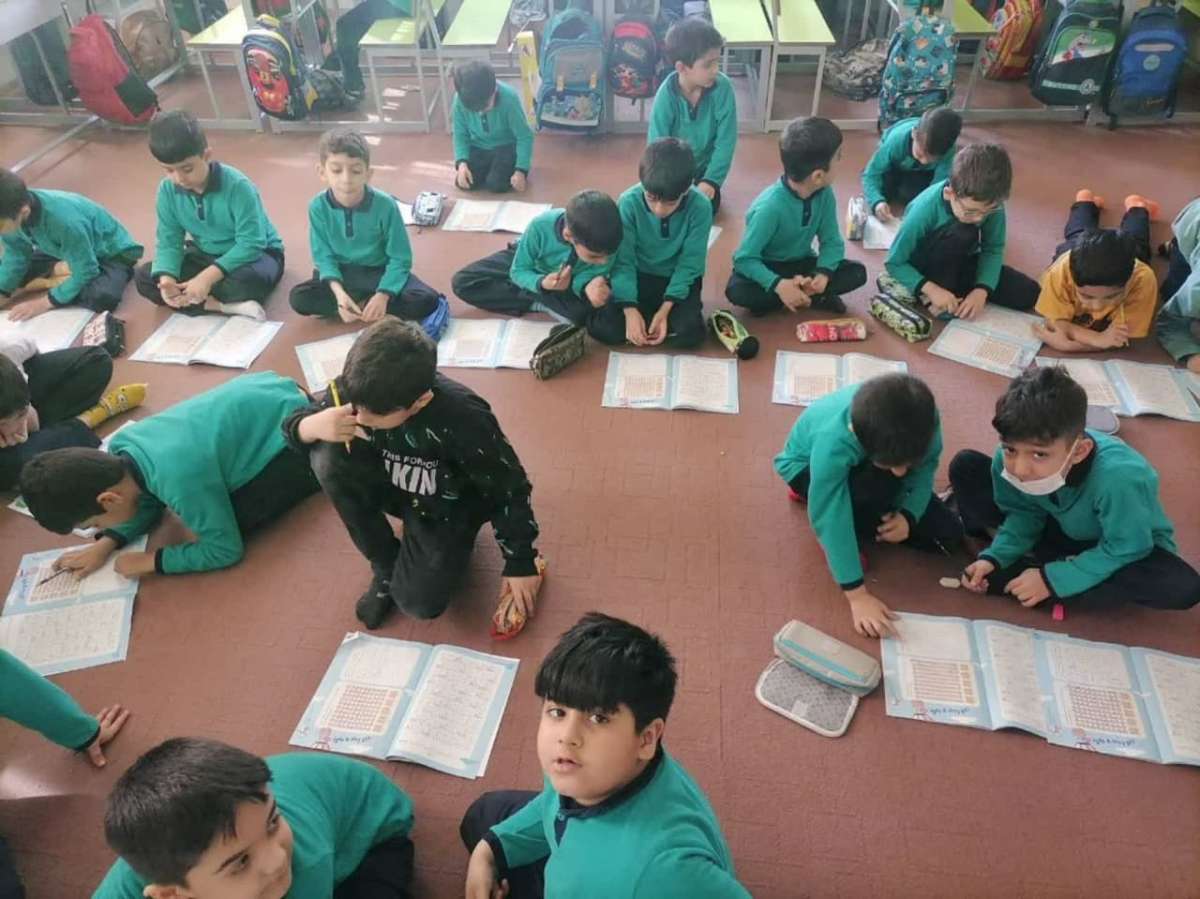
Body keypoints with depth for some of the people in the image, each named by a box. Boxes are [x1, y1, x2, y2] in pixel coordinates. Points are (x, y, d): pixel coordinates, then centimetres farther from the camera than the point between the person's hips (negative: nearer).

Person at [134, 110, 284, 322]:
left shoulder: (237, 186, -27)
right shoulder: (168, 189, -11)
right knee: (143, 277, -13)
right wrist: (166, 278, -29)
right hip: (206, 255, 6)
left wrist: (208, 276, -35)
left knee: (248, 279, -42)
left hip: (254, 253, -6)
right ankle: (224, 305, -26)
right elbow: (169, 241, -7)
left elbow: (250, 244, -28)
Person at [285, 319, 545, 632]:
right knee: (329, 458, -26)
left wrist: (521, 562, -13)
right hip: (392, 485, 4)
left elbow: (508, 489, -23)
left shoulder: (461, 419, -38)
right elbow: (293, 424, -10)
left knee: (420, 602, -22)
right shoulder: (354, 390, -26)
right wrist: (314, 426, -36)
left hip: (447, 507, -4)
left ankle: (450, 547, 14)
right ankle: (386, 566, -5)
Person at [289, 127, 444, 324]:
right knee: (298, 297, -22)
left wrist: (383, 295, -29)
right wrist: (338, 291, -28)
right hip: (342, 273, 2)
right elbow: (323, 256, -9)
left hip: (380, 271, -2)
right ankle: (364, 305, -16)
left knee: (426, 300, -27)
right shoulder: (318, 207, -16)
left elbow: (400, 259, -16)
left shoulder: (385, 205, -22)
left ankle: (360, 304, -13)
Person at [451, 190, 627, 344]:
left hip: (575, 283, 0)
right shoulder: (541, 227, -38)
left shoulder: (607, 240, -37)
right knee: (463, 282, -19)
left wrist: (588, 285, -48)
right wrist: (541, 283, -44)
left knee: (614, 327, -29)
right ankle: (540, 304, -15)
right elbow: (518, 271, -23)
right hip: (534, 267, 1)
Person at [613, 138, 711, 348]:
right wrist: (630, 309, -28)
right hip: (638, 275, 1)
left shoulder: (700, 207, -22)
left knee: (689, 334, -25)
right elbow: (623, 260, -18)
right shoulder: (628, 203, -21)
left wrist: (665, 309, -25)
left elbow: (689, 264, -16)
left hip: (679, 278, -1)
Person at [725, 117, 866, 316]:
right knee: (737, 290, -35)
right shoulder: (770, 207, -30)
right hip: (768, 267, -4)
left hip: (801, 263, 4)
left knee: (857, 272, -15)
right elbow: (744, 258, -27)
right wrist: (778, 285, -41)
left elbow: (832, 241, -7)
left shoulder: (824, 194, -15)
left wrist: (823, 274, -27)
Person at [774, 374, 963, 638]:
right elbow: (832, 522, -37)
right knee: (878, 484, -38)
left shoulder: (922, 416, -33)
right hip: (807, 467, -5)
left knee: (948, 536, -3)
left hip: (864, 468, 5)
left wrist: (908, 514, -30)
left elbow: (926, 466, -13)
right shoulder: (832, 443, -44)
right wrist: (857, 595, -35)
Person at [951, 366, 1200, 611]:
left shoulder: (1118, 478, -41)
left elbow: (1123, 552, -28)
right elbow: (1024, 514, -9)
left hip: (1125, 548, -1)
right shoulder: (1009, 460, -27)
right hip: (1062, 529, 2)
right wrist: (995, 557, -23)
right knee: (966, 467, -12)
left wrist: (1053, 578, -30)